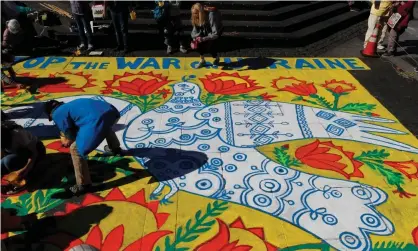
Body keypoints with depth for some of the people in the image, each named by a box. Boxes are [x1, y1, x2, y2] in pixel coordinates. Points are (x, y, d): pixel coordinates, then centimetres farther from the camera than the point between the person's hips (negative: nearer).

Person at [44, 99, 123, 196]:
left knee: (76, 149, 3)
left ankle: (84, 185, 10)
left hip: (98, 119, -9)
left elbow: (71, 137, 12)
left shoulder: (57, 114, 10)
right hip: (111, 110, 9)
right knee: (105, 126, 45)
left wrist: (66, 141, 33)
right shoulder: (70, 105, 33)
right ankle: (115, 148, 71)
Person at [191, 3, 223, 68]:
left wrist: (203, 39, -46)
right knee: (198, 42, -18)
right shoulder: (197, 17, -19)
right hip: (206, 30, 5)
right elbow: (195, 30, -12)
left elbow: (215, 34, -40)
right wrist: (194, 40, -31)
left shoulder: (211, 15, -38)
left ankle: (216, 58, 13)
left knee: (210, 45, -21)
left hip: (217, 30, -5)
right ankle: (202, 60, 2)